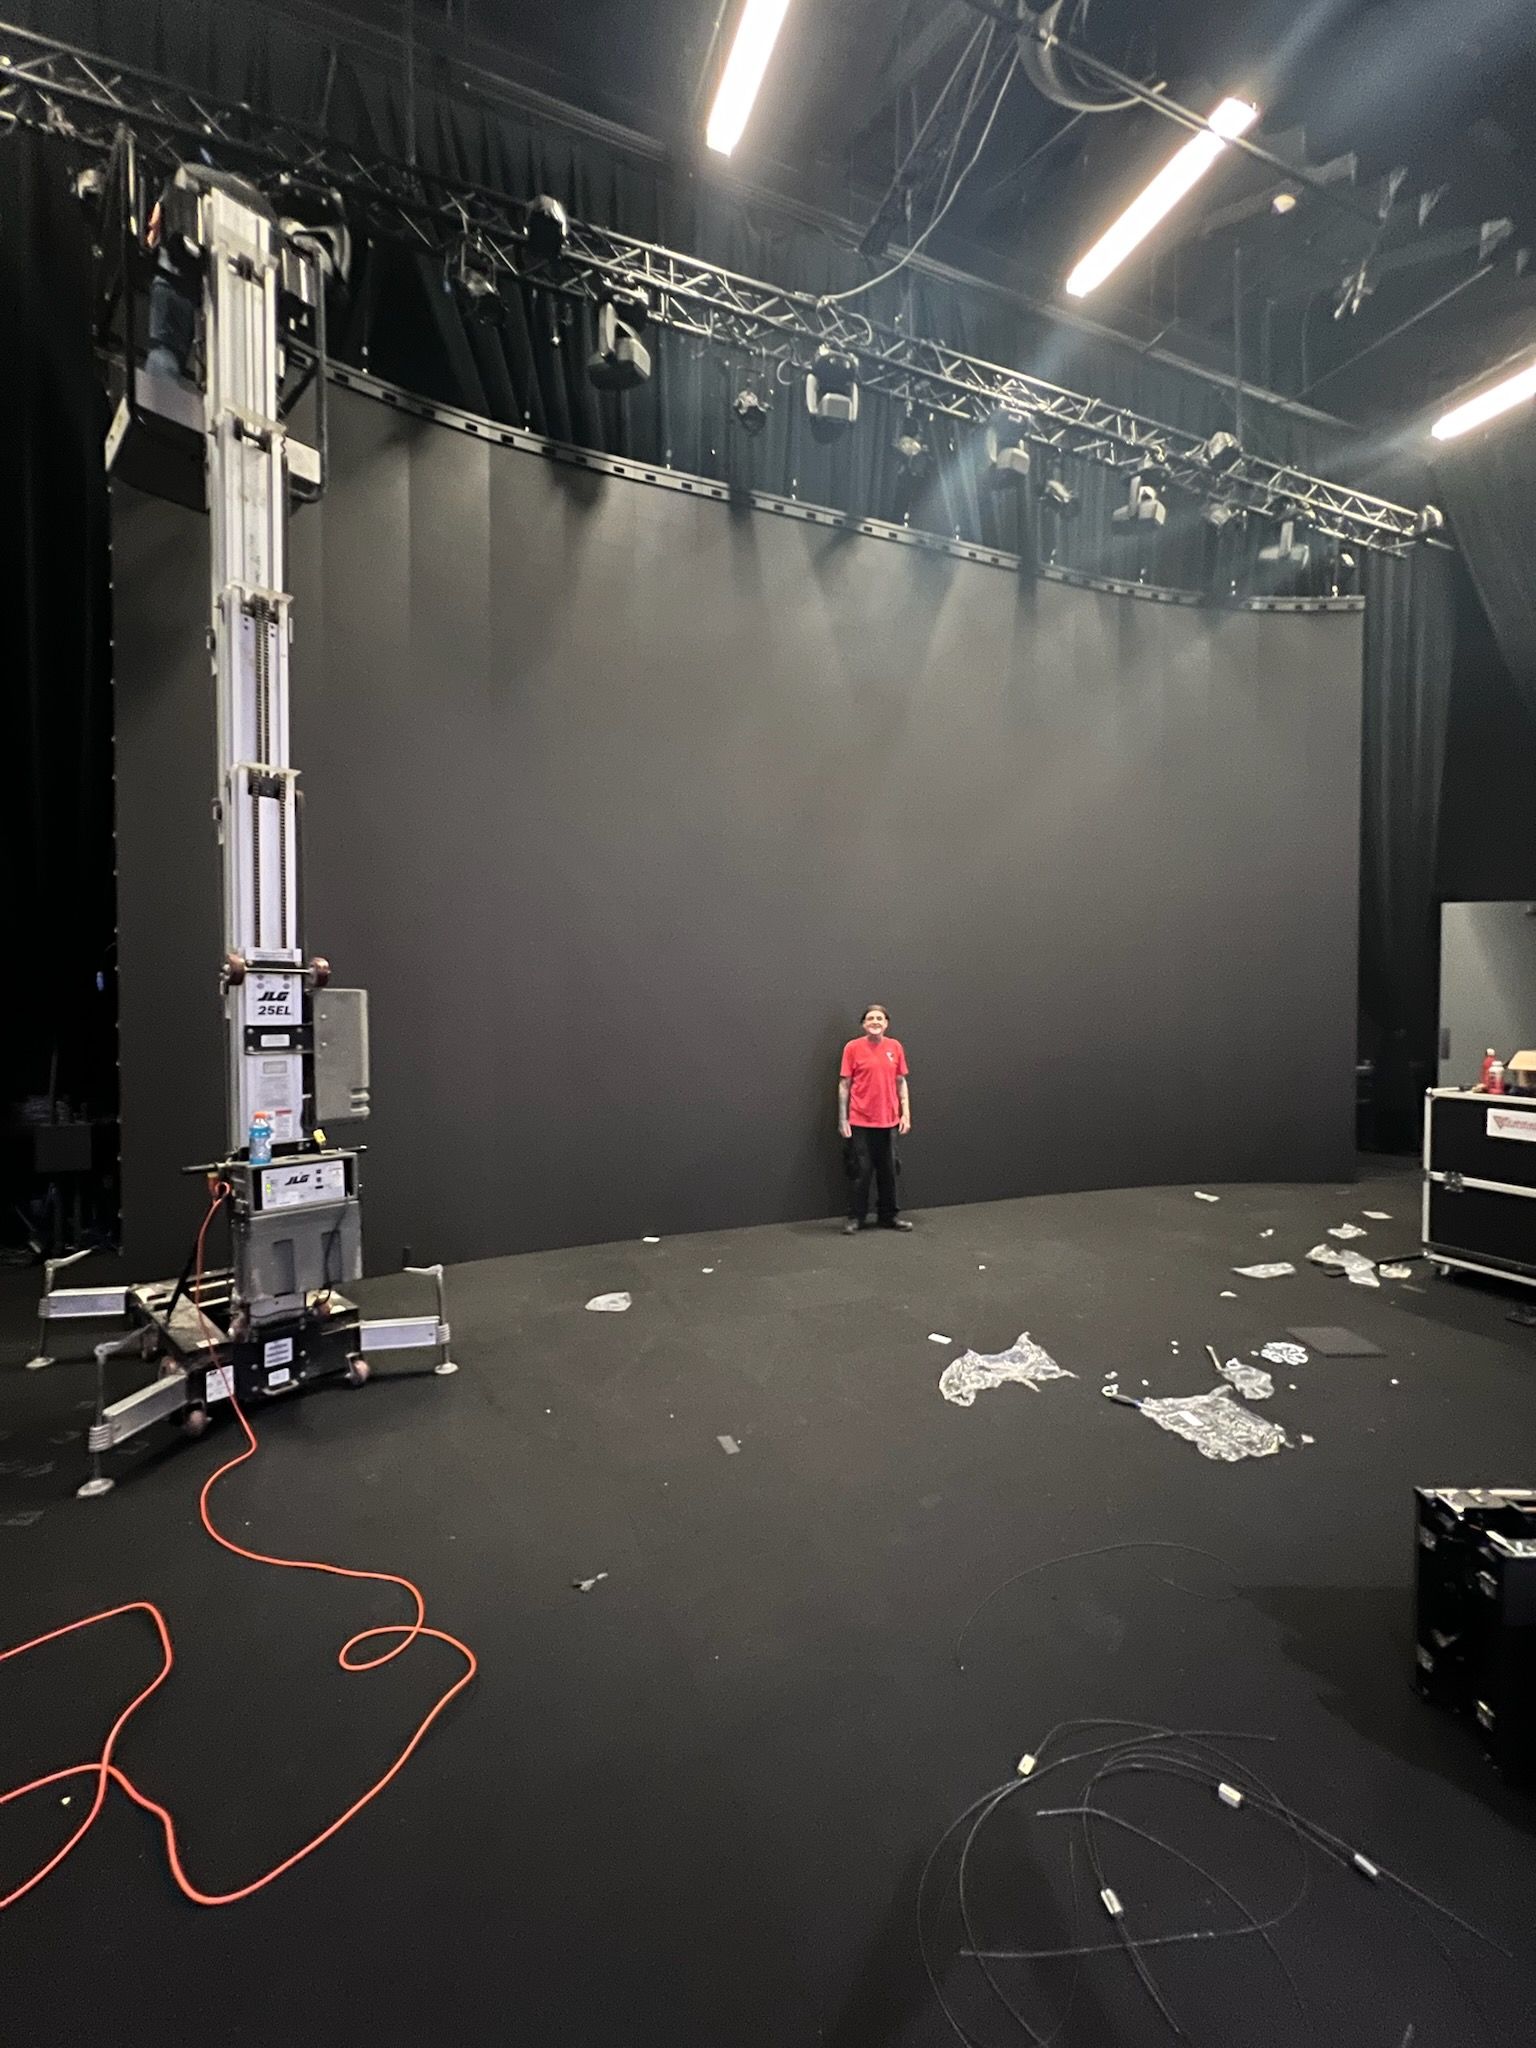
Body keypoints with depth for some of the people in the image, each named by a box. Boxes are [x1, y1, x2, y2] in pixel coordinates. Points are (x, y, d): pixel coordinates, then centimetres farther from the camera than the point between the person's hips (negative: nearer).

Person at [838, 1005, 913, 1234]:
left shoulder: (895, 1047, 4)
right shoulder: (853, 1047, -5)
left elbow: (901, 1082, 9)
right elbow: (844, 1084, -4)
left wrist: (906, 1114, 3)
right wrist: (842, 1120, -7)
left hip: (889, 1121, 3)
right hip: (860, 1121, -3)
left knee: (888, 1171, 12)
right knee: (860, 1171, 3)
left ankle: (888, 1216, 24)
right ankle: (855, 1218, 14)